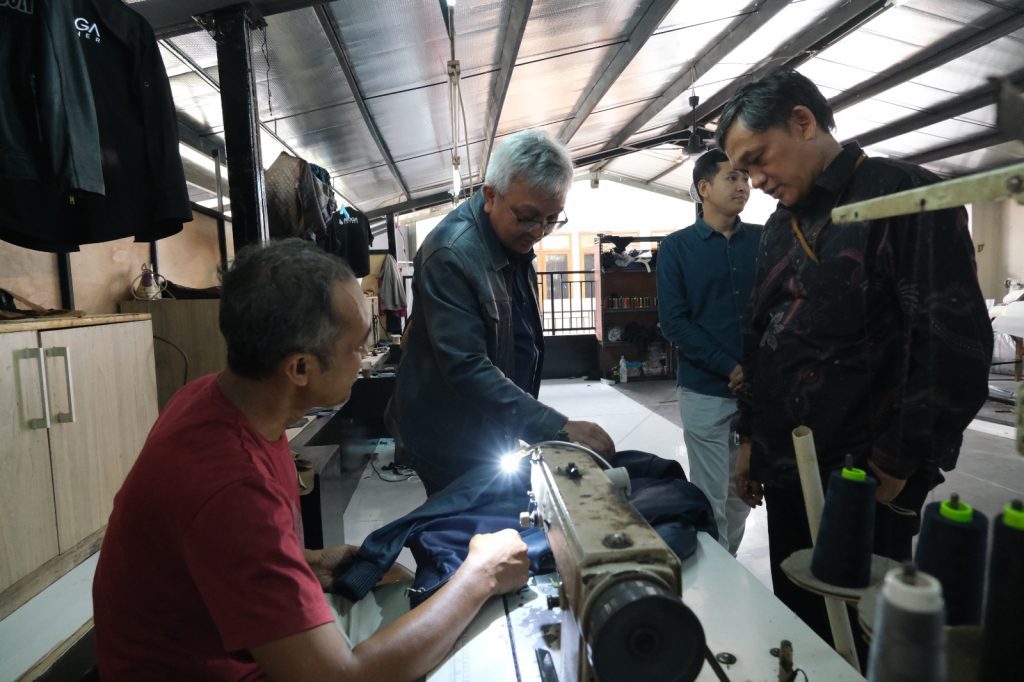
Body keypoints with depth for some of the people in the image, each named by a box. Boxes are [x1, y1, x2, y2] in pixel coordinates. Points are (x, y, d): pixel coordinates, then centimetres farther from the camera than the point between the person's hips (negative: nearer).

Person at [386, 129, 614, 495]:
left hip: (496, 432, 8)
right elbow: (466, 368, -31)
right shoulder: (450, 255, -25)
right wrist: (558, 427, -36)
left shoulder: (515, 237, 1)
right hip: (452, 444, -8)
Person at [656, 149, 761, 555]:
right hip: (705, 391, -3)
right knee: (711, 498, 4)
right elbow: (673, 323, -7)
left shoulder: (763, 240, 6)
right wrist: (732, 369, -14)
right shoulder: (676, 247, -1)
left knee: (743, 494, 14)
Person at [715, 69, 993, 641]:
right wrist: (751, 439, 14)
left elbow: (955, 350, -17)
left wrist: (892, 471, -14)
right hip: (786, 474, 7)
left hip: (864, 483, -6)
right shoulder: (781, 226, 12)